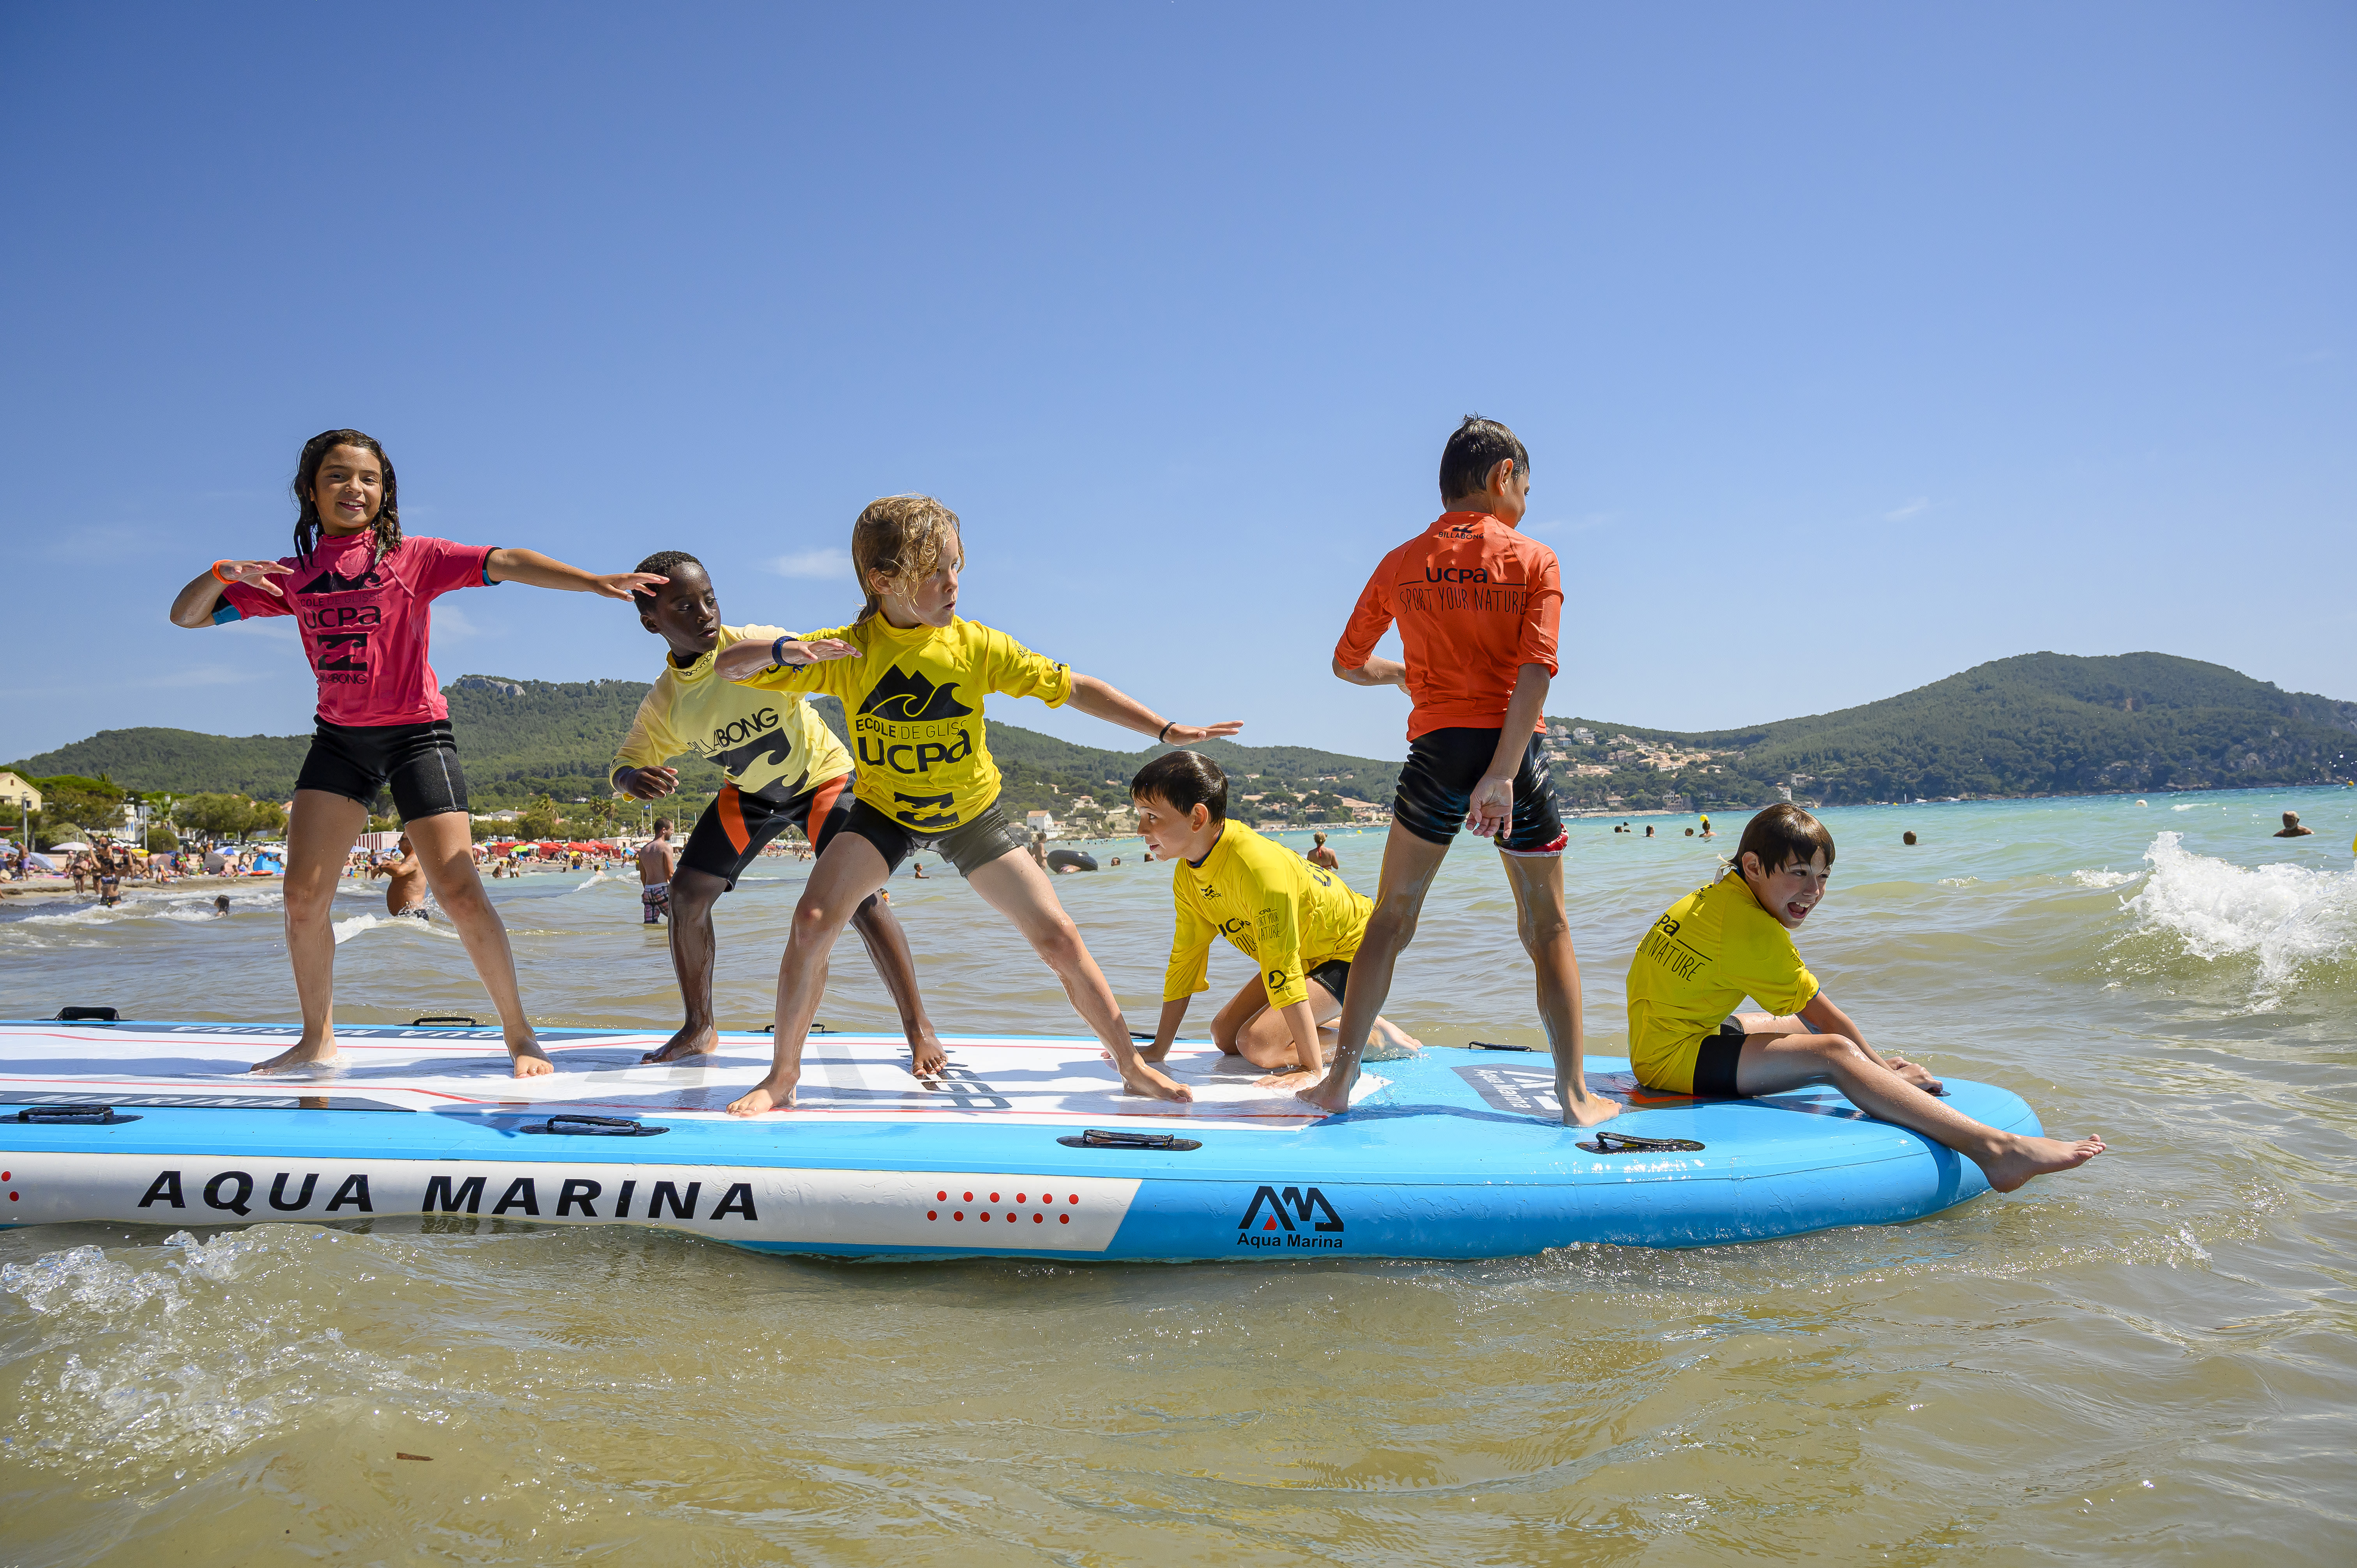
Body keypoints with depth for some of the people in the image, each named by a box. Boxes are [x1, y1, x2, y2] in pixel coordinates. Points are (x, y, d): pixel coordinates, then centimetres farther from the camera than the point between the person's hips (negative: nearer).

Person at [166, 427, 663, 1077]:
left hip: (416, 734, -4)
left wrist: (593, 581, -31)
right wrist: (220, 573, -11)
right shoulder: (292, 577, 8)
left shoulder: (412, 557, -4)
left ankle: (518, 1032, 3)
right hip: (338, 740, 4)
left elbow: (504, 563, -17)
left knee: (459, 893, -11)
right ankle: (317, 1040, 16)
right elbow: (186, 615, 11)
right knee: (303, 897, -2)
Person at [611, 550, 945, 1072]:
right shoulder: (663, 704, -15)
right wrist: (635, 780, -30)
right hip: (747, 793, 5)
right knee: (687, 892, -1)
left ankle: (919, 1029, -9)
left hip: (821, 775, -5)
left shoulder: (758, 647, -28)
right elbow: (625, 765, -4)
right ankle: (698, 1030, 18)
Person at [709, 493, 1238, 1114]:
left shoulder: (976, 645, -18)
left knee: (1057, 936, -6)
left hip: (972, 811, 0)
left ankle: (1133, 1067, 12)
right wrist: (783, 651, -40)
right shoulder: (847, 652, -18)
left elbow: (1072, 687, -12)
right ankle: (783, 1075, -2)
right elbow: (730, 667, -17)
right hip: (884, 810, 0)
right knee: (813, 922, -22)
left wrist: (1166, 730, -15)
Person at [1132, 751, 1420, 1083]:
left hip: (1352, 949, -9)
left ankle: (1377, 1035, -4)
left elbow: (1282, 970, -35)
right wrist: (1159, 1049, 1)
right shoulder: (1187, 873, -7)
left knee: (1258, 1045, -22)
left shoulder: (1257, 865, -34)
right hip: (1310, 955, 9)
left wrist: (1312, 1067, -33)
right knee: (1224, 1034, 4)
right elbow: (1186, 957, 1)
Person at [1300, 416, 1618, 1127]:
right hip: (1514, 752, -1)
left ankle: (1340, 1079, 9)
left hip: (1435, 752, 2)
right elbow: (1535, 672, -12)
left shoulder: (1401, 564, 7)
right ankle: (1575, 1095, 8)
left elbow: (1347, 664, 15)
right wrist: (1503, 775, -17)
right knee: (1547, 927, 9)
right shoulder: (1535, 560, 0)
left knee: (1391, 920, 11)